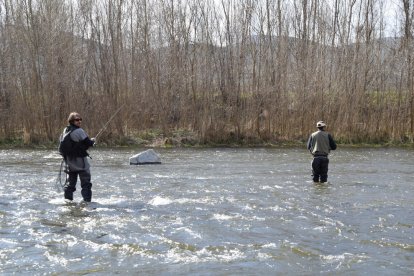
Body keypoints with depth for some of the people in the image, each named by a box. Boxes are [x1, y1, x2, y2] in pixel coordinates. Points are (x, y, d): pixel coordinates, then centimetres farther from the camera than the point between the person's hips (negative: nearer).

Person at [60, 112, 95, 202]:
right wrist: (92, 141, 6)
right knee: (86, 181, -1)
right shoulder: (79, 131, -17)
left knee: (71, 180, 17)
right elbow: (87, 143, -15)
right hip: (80, 160, -7)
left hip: (69, 160, 7)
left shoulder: (65, 131, 6)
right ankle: (87, 200, -5)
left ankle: (67, 199, 18)